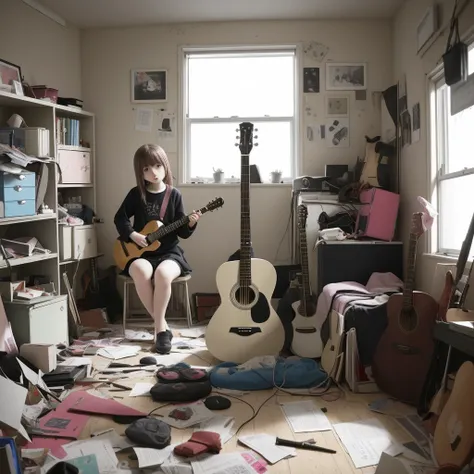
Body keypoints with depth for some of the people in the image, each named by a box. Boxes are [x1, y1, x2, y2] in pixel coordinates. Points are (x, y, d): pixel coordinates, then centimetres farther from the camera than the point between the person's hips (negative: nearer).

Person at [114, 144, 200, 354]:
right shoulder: (136, 194, 3)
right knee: (141, 271, -34)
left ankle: (158, 327, -19)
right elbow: (120, 218, 9)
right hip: (140, 253, 1)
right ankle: (162, 326, -18)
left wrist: (190, 224, -19)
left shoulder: (174, 195, 1)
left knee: (162, 273, -36)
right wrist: (132, 234, -7)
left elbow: (182, 233, 1)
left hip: (169, 252, -1)